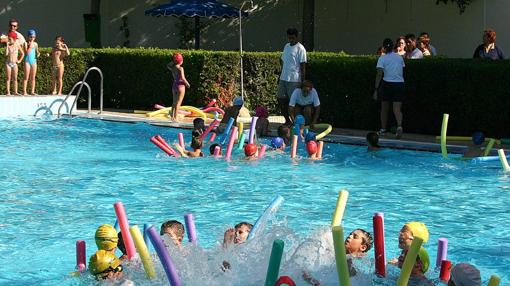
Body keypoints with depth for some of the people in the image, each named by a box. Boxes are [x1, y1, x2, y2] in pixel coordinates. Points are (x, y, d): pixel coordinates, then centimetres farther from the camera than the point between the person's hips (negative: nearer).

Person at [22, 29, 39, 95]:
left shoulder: (35, 44, 9)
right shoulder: (26, 43, -5)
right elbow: (27, 53, -15)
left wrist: (38, 53, 1)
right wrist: (30, 46, -16)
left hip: (34, 61, 5)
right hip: (27, 61, -5)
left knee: (33, 77, 5)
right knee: (26, 77, -5)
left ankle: (32, 91, 9)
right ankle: (24, 91, -4)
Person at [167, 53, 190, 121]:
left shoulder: (172, 68, 5)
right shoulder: (180, 68, -14)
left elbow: (168, 65, 29)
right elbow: (182, 78, -22)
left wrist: (173, 62, 17)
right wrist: (187, 84, -8)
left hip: (174, 86, 7)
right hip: (180, 85, -7)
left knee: (174, 102, 14)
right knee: (178, 103, -5)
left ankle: (172, 117, 13)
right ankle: (175, 118, -10)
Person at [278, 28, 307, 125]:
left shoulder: (300, 49, -8)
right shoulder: (286, 46, 14)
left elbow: (303, 66, -10)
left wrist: (303, 81, -14)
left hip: (294, 80, -7)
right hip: (283, 78, 7)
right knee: (281, 100, 9)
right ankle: (287, 120, 21)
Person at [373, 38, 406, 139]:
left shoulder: (382, 58, -2)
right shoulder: (400, 58, 9)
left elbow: (379, 75, -9)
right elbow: (402, 72, 11)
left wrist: (376, 89, -9)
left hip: (387, 84, -2)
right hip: (399, 84, 2)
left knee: (384, 108, 15)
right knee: (397, 109, -5)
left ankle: (383, 129, 23)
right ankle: (399, 126, -30)